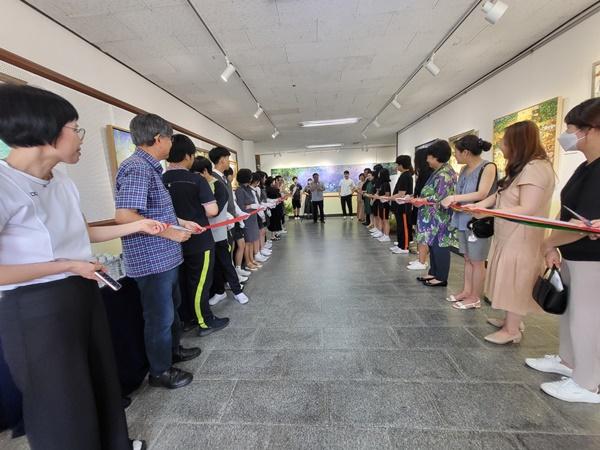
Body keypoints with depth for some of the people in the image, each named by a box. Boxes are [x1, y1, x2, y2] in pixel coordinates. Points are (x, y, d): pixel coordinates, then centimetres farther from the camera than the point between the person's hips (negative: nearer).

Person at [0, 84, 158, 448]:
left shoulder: (64, 183, 4)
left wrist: (136, 226, 13)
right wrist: (66, 266, -18)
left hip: (85, 295, 8)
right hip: (36, 309, -8)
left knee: (102, 378, 24)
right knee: (62, 404, 12)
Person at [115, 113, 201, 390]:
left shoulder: (150, 168, 12)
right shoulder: (137, 168, -20)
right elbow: (124, 216, -29)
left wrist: (182, 222, 14)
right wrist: (169, 232, -22)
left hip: (166, 257, 10)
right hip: (152, 261, -10)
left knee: (172, 307, 25)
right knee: (160, 317, 7)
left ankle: (173, 350, 46)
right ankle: (160, 372, 28)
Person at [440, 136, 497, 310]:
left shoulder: (488, 167, -11)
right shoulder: (464, 169, 11)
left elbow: (482, 194, -21)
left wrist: (454, 197, -24)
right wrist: (452, 201, -4)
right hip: (463, 219, 7)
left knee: (477, 261, 3)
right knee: (467, 259, 14)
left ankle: (475, 298, 15)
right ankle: (466, 291, 25)